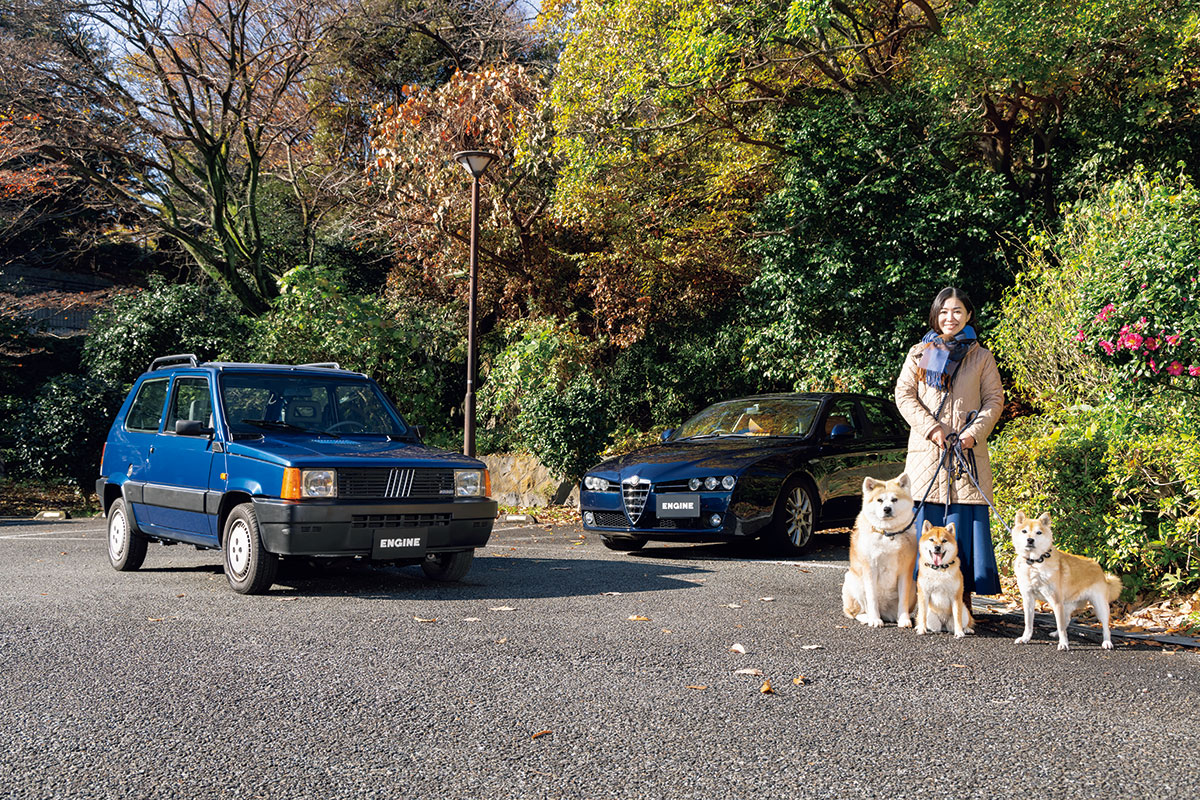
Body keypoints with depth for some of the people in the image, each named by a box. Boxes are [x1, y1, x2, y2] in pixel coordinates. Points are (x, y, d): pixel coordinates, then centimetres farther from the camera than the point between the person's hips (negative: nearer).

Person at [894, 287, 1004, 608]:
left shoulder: (981, 357, 11)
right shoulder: (919, 353, 11)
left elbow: (994, 400, 8)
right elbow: (904, 395, 4)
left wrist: (974, 432, -8)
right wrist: (931, 428, -9)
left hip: (968, 452, 0)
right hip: (926, 449, 0)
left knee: (965, 522, -4)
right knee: (926, 524, -3)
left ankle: (962, 600, 1)